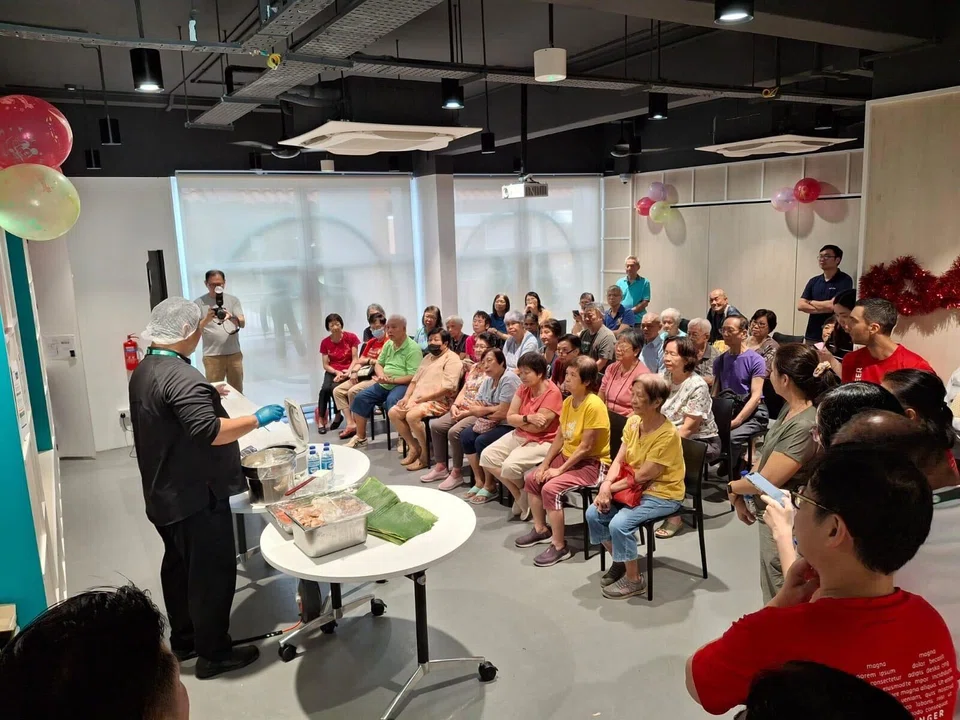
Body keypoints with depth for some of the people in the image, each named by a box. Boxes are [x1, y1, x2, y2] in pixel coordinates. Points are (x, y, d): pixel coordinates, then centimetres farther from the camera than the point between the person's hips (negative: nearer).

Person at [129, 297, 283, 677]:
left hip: (164, 492, 11)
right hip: (195, 496, -10)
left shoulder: (144, 369, 7)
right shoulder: (180, 376, -26)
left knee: (178, 565, 20)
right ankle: (213, 653, 13)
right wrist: (257, 419, -23)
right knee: (212, 572, 1)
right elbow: (208, 431, -34)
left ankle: (183, 640, 34)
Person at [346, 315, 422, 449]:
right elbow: (378, 364, 18)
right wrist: (381, 374, -7)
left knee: (392, 401, -36)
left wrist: (391, 380, -24)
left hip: (402, 385, -8)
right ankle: (360, 437, 3)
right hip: (384, 384, 8)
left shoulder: (413, 348, -13)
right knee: (361, 397, -7)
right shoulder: (388, 344, 12)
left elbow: (413, 377, -19)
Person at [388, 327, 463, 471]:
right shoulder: (428, 357, 21)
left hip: (439, 402, -9)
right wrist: (406, 397, 2)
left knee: (412, 416, -31)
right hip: (418, 399, 9)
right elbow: (415, 379, 21)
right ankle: (414, 447, 5)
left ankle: (425, 454, -12)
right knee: (393, 412, -6)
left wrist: (422, 398, -18)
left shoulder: (452, 359, -9)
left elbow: (447, 388, -19)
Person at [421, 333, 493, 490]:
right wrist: (455, 405, -1)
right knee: (436, 426, -5)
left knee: (454, 431, -28)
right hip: (462, 410, 9)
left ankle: (457, 473, -13)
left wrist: (468, 412, -19)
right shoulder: (473, 367, 17)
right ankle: (441, 467, 4)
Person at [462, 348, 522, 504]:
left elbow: (503, 412, -25)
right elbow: (474, 408, 5)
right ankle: (479, 480, 3)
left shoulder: (509, 379, -19)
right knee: (466, 436, -5)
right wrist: (489, 410, -17)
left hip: (510, 426, -9)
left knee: (482, 441, -24)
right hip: (493, 423, 9)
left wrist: (484, 410, -9)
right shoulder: (488, 381, 10)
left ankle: (490, 486, -7)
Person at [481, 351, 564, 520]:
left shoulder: (552, 393, -19)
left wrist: (519, 420, -4)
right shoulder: (524, 388, 4)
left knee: (510, 465, -29)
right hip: (519, 436, 8)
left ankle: (525, 494, 7)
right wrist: (527, 419, -20)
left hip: (542, 442, -8)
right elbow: (509, 418, -1)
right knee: (487, 456, -7)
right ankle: (519, 494, 6)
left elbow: (537, 427, -21)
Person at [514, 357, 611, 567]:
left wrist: (560, 470, -20)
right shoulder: (568, 402, 3)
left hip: (591, 463, -9)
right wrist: (545, 463, -2)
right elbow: (559, 438, 7)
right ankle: (541, 529, 20)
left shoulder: (594, 405, -23)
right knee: (531, 478, 4)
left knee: (550, 488, -25)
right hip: (567, 456, 9)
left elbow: (585, 447, -23)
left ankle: (560, 547, -11)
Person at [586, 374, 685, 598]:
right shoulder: (633, 422, -1)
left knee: (619, 524, -26)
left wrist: (612, 488, -16)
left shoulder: (667, 435, -24)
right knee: (594, 513, -8)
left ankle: (634, 580, -1)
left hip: (662, 494, -7)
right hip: (634, 487, 8)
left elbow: (643, 476, -23)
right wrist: (606, 485, -17)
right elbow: (619, 460, -1)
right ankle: (619, 562, 16)